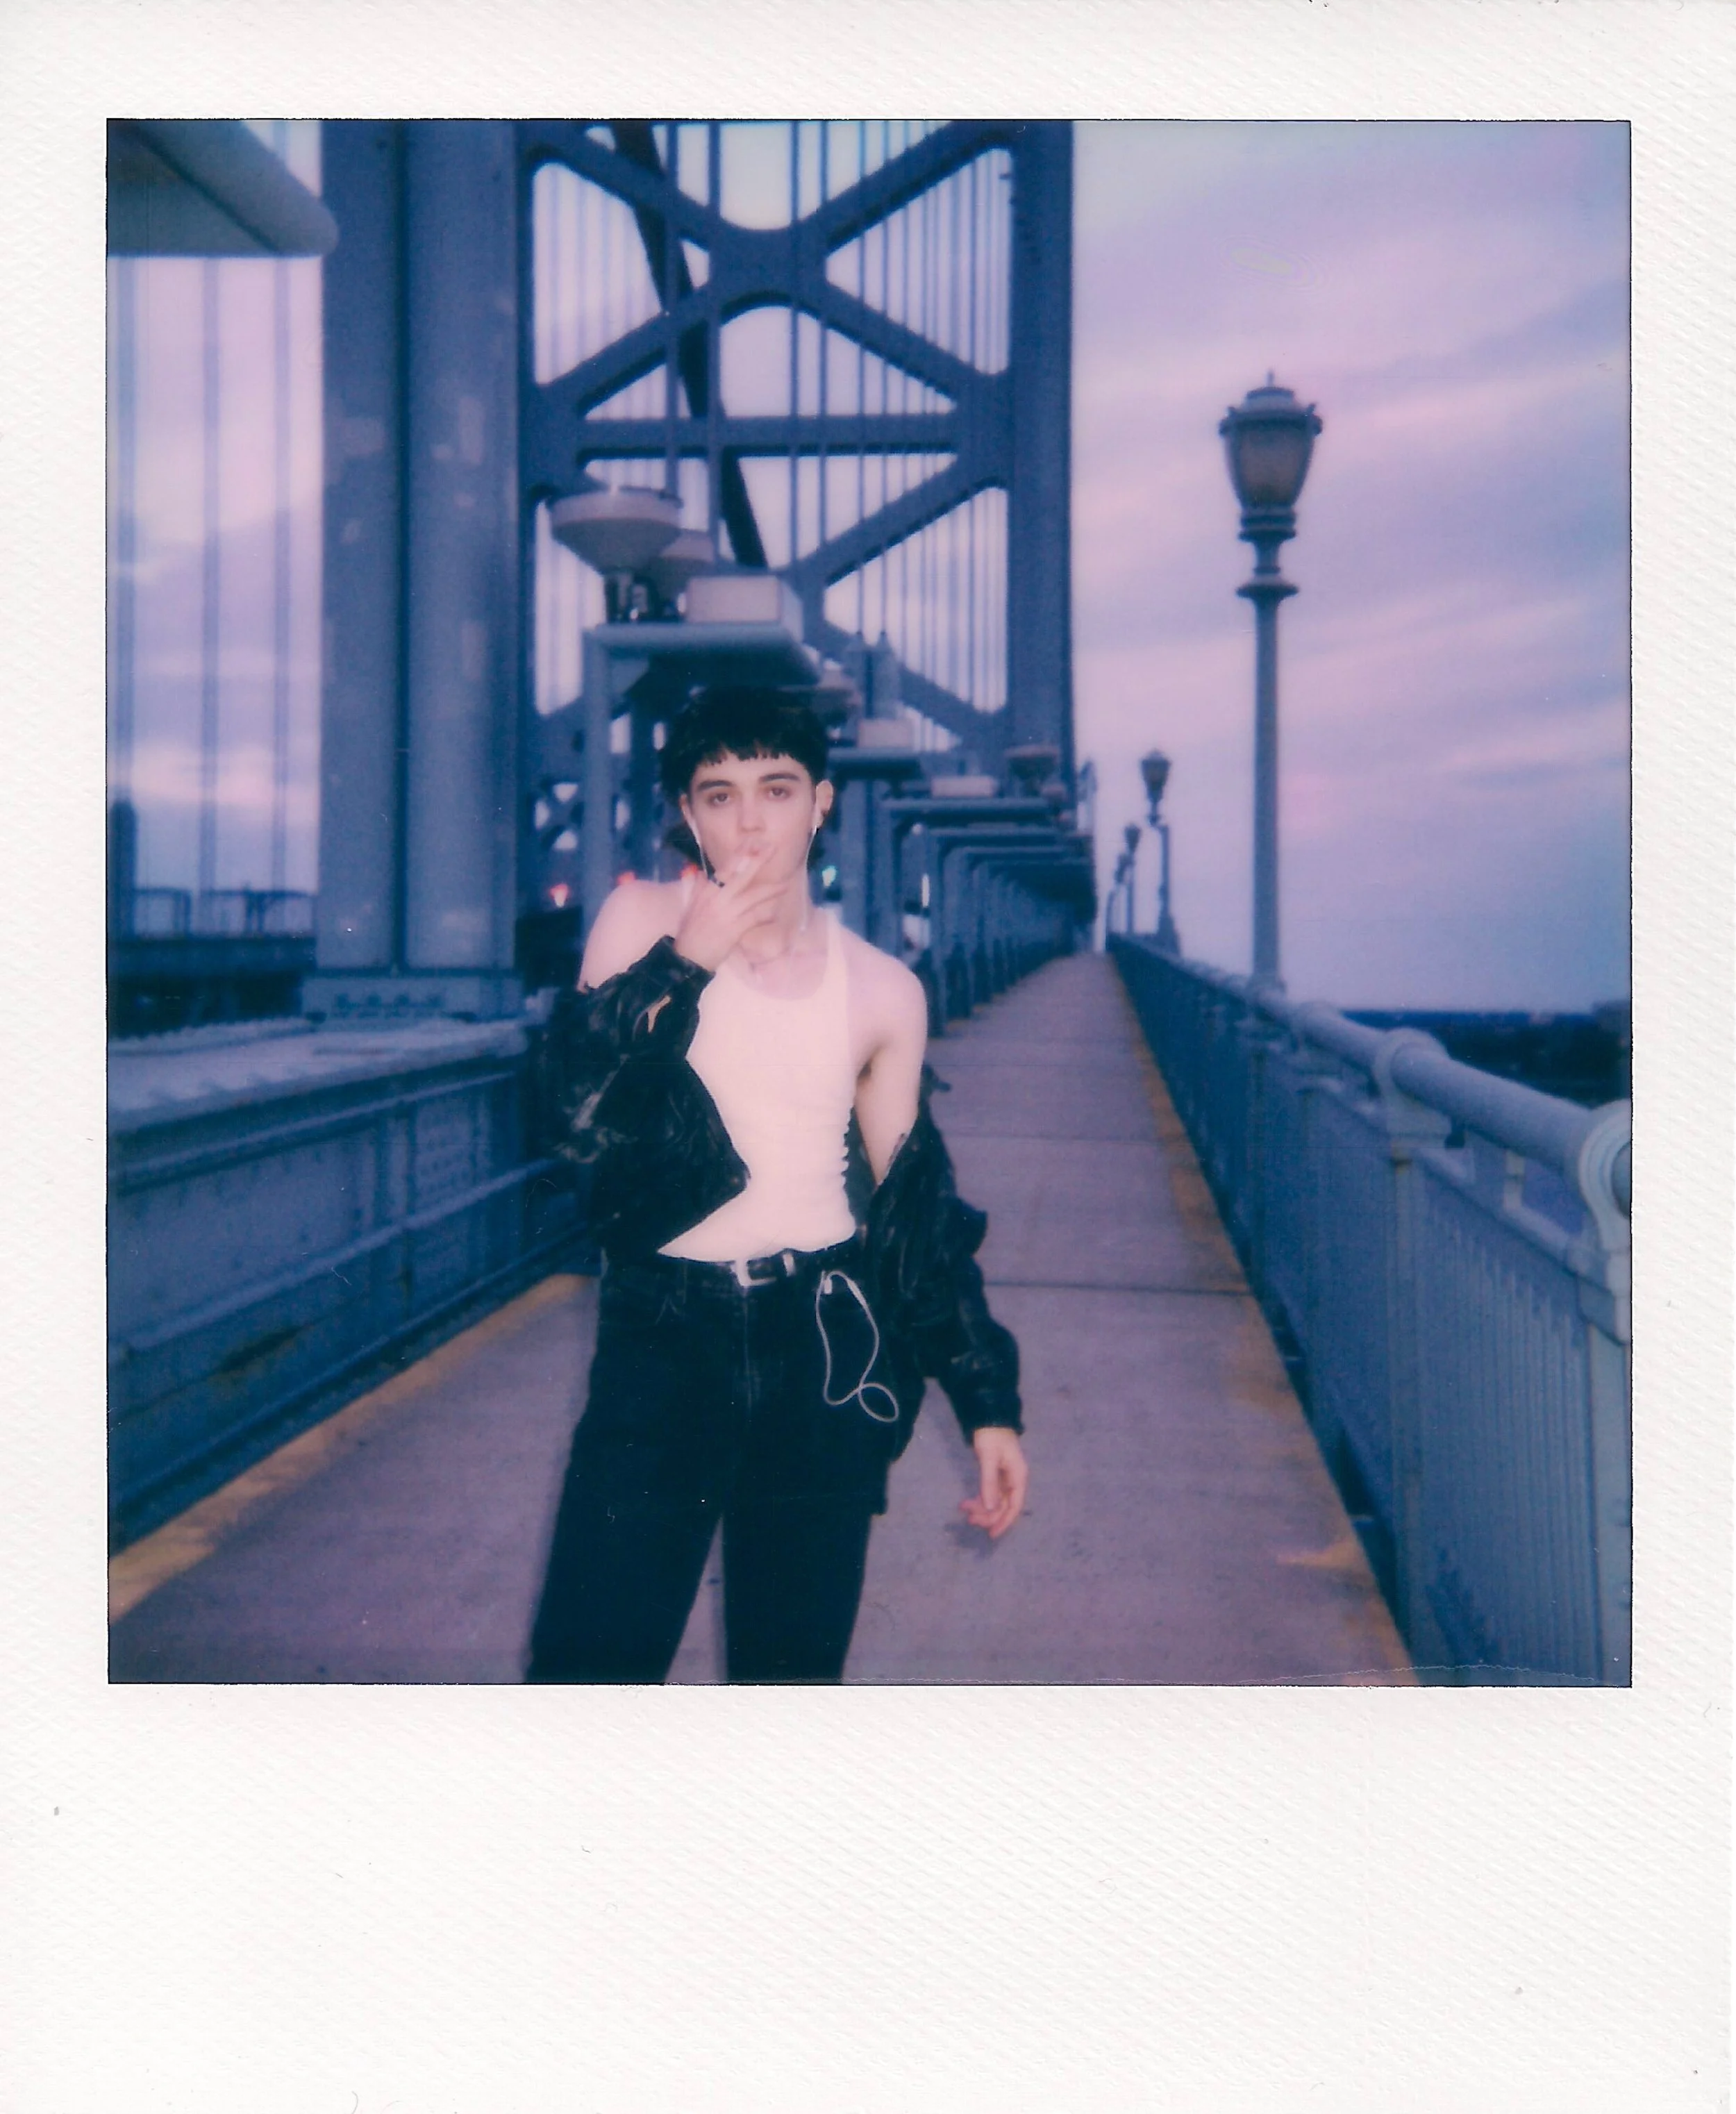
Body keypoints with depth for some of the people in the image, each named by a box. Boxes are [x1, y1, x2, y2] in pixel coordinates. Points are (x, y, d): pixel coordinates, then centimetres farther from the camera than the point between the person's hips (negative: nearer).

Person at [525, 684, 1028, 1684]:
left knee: (797, 1663, 9)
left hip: (825, 1349, 2)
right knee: (591, 1652, -9)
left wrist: (989, 1401, 6)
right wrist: (683, 964, -16)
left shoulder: (882, 990, 5)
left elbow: (921, 1208, 8)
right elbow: (582, 1111, -9)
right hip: (666, 1333, -1)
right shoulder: (645, 919, 2)